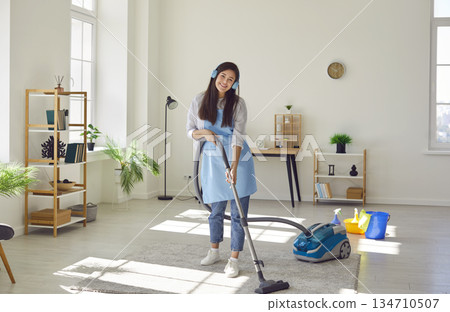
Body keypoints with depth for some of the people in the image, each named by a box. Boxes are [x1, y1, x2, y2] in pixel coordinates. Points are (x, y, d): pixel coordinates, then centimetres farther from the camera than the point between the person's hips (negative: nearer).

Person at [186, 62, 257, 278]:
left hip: (237, 159, -2)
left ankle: (234, 260, 6)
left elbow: (238, 136, -16)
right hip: (212, 160, 2)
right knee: (216, 209, 14)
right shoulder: (200, 101, 0)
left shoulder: (237, 104, -8)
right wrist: (204, 133, -16)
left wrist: (234, 166, -27)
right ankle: (214, 252, 33)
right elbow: (190, 131, 7)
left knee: (238, 212, -2)